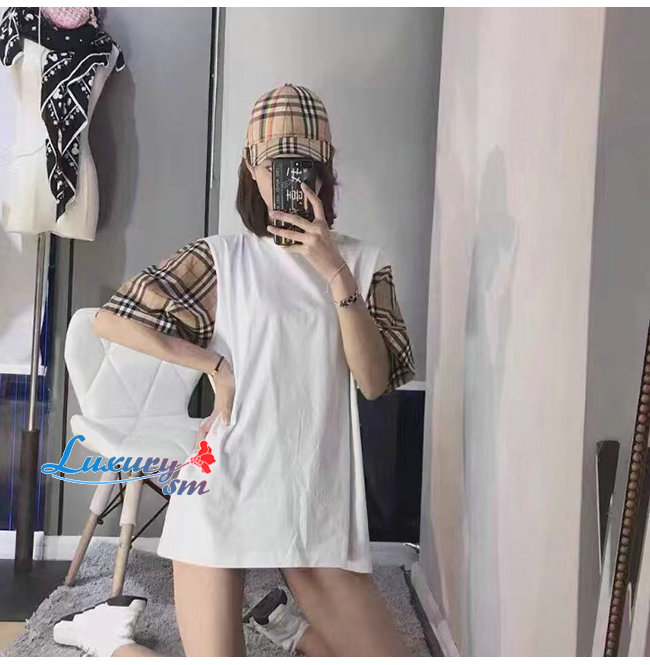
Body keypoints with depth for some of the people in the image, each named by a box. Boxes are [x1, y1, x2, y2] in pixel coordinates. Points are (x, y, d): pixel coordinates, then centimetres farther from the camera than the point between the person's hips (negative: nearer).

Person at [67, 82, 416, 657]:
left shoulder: (364, 261, 5)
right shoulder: (223, 257, 1)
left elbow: (374, 382, -6)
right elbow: (110, 319, -1)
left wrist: (335, 272, -15)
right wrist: (217, 364, -6)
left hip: (320, 501, 3)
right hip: (225, 490, -2)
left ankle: (311, 643, 35)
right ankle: (114, 648, 32)